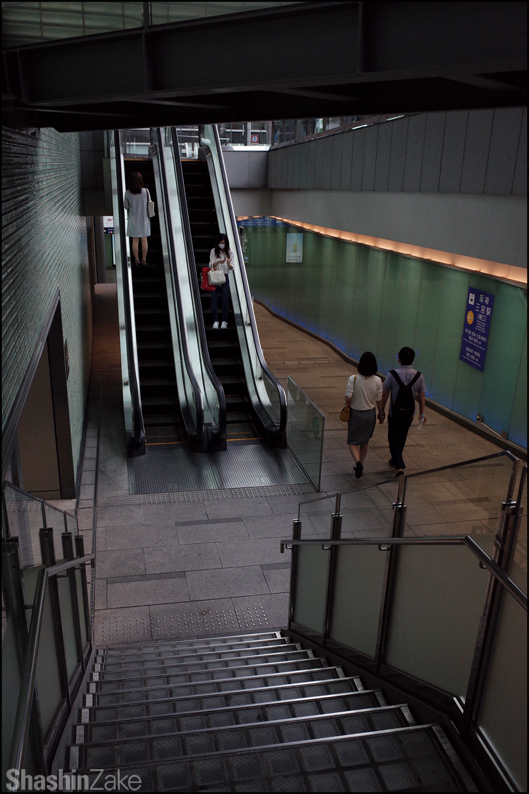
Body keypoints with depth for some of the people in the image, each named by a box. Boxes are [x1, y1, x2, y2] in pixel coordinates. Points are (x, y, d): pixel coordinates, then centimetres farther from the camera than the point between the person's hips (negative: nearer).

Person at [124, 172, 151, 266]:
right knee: (144, 239, 9)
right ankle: (144, 259, 14)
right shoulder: (145, 191, -12)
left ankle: (136, 260, 11)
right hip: (144, 218, 0)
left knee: (135, 240, 7)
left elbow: (126, 206, -1)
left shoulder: (127, 193, -10)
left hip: (133, 219, 0)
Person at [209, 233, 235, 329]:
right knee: (214, 299, -5)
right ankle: (215, 321, -1)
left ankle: (224, 321, 5)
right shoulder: (213, 251, 4)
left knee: (225, 299, -1)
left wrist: (229, 264, -24)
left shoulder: (230, 253, 5)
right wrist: (219, 261, -21)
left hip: (225, 277, 0)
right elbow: (211, 265, -2)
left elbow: (232, 267, -1)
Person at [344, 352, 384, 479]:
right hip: (370, 414, 3)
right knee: (364, 442, 21)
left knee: (353, 441, 11)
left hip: (355, 413, -3)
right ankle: (361, 465, 31)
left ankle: (358, 462, -12)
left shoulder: (353, 379, -19)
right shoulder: (377, 381, -11)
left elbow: (348, 398, -20)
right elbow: (379, 401, -4)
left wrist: (349, 404, 3)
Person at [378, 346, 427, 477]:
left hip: (395, 413, -4)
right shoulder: (418, 376, -6)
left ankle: (399, 467, -10)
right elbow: (422, 396, 0)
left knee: (394, 439, 5)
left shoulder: (393, 374, -15)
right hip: (409, 413, 4)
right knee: (402, 438, 24)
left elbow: (384, 394, -10)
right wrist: (422, 413, 10)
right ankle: (396, 459, 43)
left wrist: (381, 411, 2)